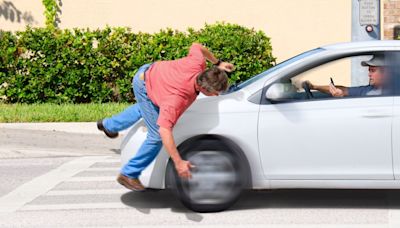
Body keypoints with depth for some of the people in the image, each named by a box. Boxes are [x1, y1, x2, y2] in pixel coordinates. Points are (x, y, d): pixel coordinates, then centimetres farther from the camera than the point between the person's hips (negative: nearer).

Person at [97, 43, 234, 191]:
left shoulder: (198, 63, -28)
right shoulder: (178, 99, -44)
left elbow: (197, 46, -5)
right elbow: (164, 130, -48)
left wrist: (217, 63, 3)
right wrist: (178, 162, -48)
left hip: (149, 72, 8)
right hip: (143, 87, -8)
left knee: (144, 108, 38)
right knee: (157, 136, -11)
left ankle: (109, 125, 63)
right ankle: (129, 174, 5)